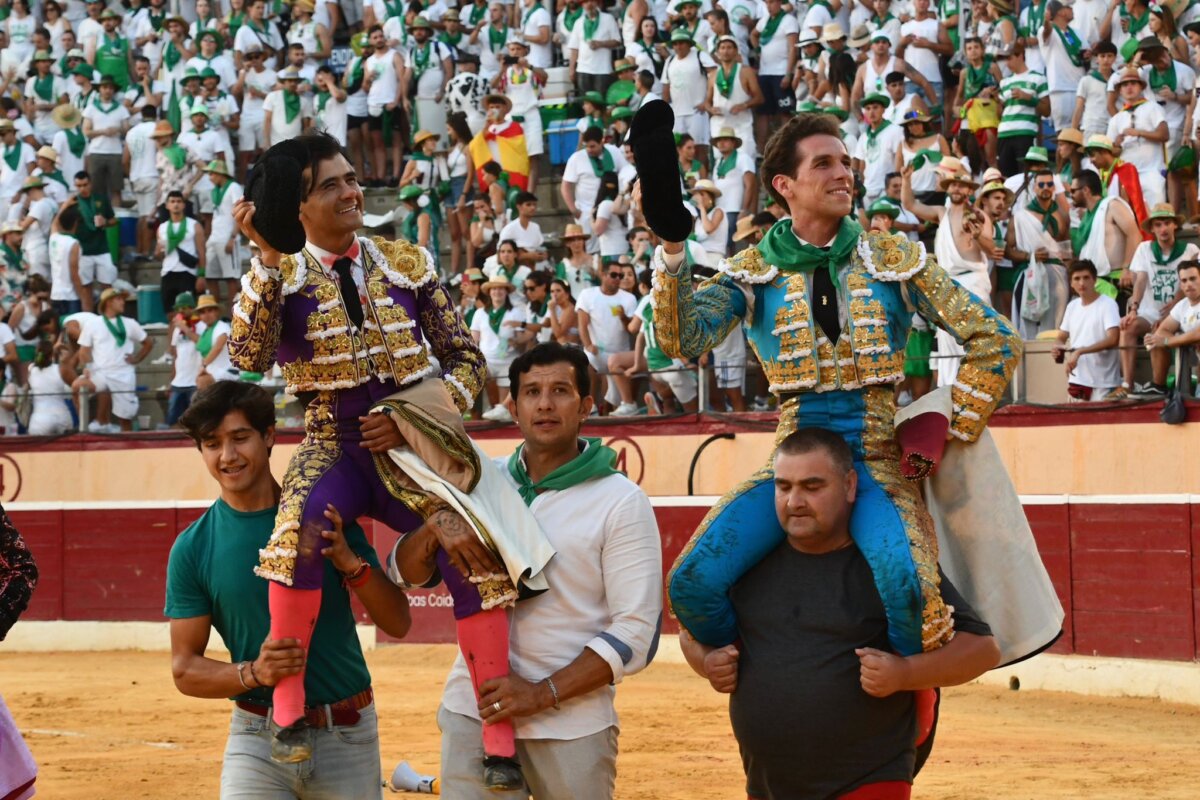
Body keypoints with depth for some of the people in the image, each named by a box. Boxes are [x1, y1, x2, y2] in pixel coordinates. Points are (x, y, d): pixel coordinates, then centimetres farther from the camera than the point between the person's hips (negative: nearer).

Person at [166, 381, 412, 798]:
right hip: (258, 740, -1)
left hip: (347, 736, 1)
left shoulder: (325, 518, 0)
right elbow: (184, 669, 0)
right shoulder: (193, 548, -1)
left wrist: (351, 564, -18)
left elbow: (398, 624, 0)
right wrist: (252, 673, -18)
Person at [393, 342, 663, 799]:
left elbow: (636, 632, -9)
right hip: (473, 709, 3)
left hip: (573, 723, -3)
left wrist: (543, 694, -17)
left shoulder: (621, 502, -4)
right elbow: (408, 573, 9)